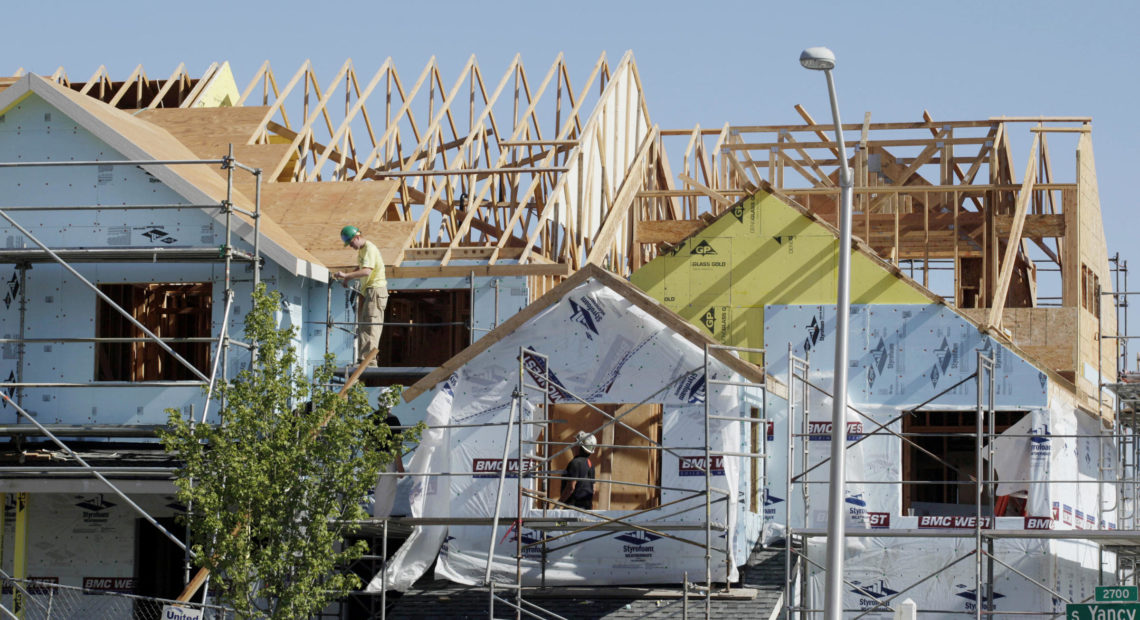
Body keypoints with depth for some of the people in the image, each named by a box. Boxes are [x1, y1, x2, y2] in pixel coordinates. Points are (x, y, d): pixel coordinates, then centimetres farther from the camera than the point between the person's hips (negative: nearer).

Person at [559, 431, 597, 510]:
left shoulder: (575, 463, -14)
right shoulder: (589, 463, 14)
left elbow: (571, 487, -20)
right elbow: (592, 489, 19)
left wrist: (558, 503, -12)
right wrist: (591, 507, 26)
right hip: (587, 505, 9)